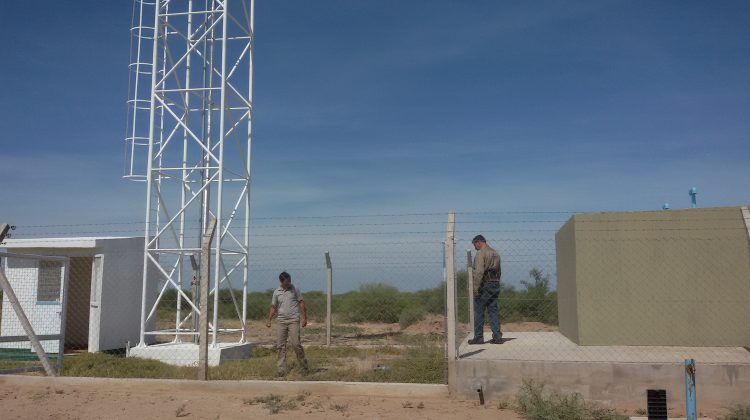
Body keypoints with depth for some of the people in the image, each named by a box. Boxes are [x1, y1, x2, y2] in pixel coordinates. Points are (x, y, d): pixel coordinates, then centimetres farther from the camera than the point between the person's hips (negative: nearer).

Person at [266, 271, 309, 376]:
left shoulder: (295, 289, 2)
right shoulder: (276, 292, 7)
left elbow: (301, 303, 3)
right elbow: (273, 307, 11)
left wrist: (304, 318, -2)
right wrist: (269, 320, 1)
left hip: (293, 320, -2)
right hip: (281, 321, 3)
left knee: (295, 343, -11)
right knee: (281, 345, 1)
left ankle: (304, 364, 6)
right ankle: (281, 370, 7)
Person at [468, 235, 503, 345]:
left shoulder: (481, 253, -10)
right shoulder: (495, 253, 17)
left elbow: (479, 272, -19)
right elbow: (498, 271, 18)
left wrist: (476, 288, -19)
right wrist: (496, 284, 18)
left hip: (485, 285, -8)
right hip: (496, 284, 8)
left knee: (479, 312, -1)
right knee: (494, 311, 9)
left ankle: (478, 337, 1)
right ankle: (497, 337, 6)